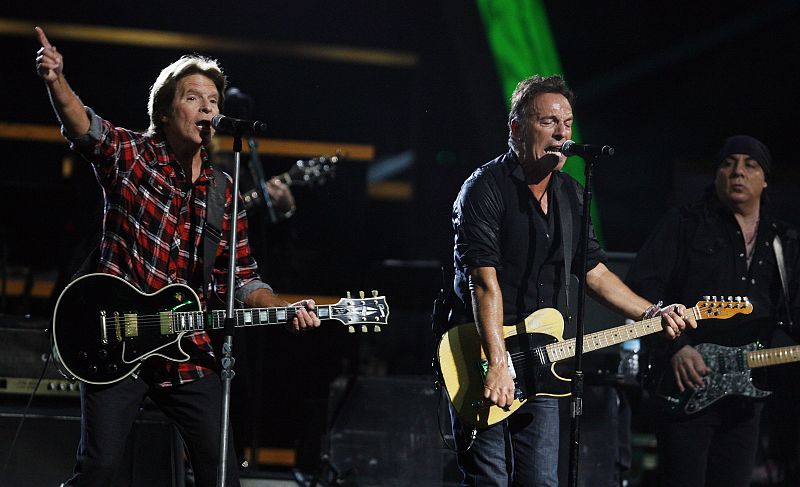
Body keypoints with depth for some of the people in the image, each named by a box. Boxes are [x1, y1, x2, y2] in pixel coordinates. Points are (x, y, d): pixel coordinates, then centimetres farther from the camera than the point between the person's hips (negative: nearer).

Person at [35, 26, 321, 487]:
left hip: (190, 357, 4)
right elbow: (84, 126, -20)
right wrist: (56, 81, -40)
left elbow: (241, 277, 13)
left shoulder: (224, 190, 11)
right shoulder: (130, 154, 0)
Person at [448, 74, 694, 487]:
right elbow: (484, 281, -21)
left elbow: (594, 271, 18)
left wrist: (655, 314, 5)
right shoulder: (486, 187, -12)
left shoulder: (570, 194, 11)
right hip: (479, 353, -7)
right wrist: (498, 364, -29)